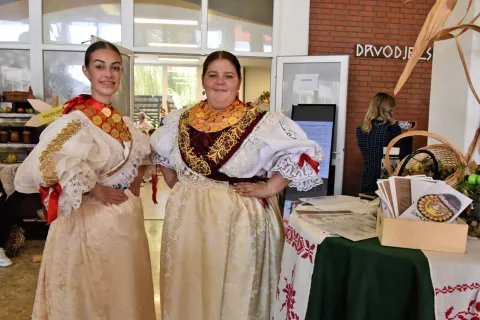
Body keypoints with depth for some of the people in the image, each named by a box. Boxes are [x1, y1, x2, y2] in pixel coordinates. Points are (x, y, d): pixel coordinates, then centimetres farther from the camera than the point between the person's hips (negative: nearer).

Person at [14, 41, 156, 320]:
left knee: (125, 292, 21)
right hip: (91, 219, -7)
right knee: (91, 295, 10)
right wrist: (96, 190, -24)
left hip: (128, 218, 7)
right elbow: (41, 164, -32)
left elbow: (142, 150, 24)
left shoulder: (122, 121, 5)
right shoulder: (76, 120, -17)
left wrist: (137, 182, 6)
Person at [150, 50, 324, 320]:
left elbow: (305, 153, -10)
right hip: (187, 216, 4)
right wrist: (175, 184, 11)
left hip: (240, 219, -3)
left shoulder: (261, 123, -9)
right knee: (188, 290, 15)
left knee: (235, 292, 9)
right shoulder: (181, 121, 6)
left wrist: (269, 189, -12)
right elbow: (160, 152, 23)